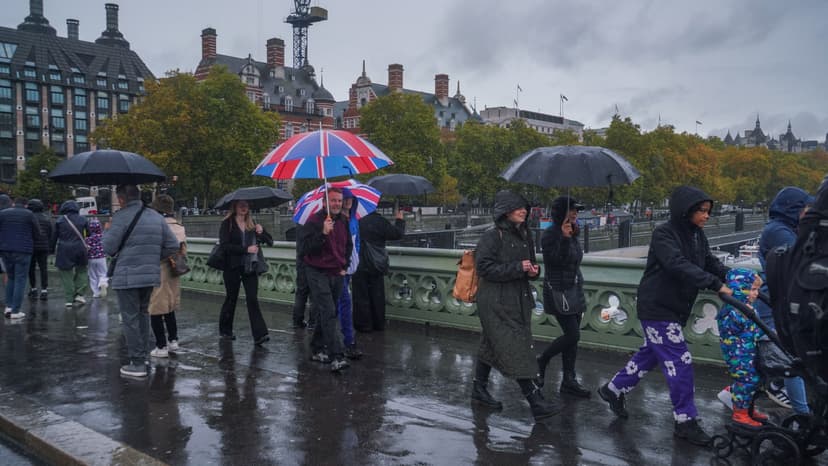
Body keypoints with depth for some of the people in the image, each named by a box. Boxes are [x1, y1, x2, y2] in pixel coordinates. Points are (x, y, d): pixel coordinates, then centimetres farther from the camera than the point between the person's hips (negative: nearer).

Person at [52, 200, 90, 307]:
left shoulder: (59, 220, 2)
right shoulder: (82, 220, 4)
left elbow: (54, 237, 5)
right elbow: (88, 234, 8)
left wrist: (52, 250, 13)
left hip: (64, 251, -1)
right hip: (79, 249, 1)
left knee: (66, 275, 4)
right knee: (81, 271, 15)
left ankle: (69, 299, 2)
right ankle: (79, 294, 1)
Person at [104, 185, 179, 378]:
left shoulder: (121, 217, -11)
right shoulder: (157, 217, 9)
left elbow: (109, 248, -9)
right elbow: (173, 246, 9)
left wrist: (107, 231, 9)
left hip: (127, 277, -6)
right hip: (151, 275, 6)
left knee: (130, 319, 1)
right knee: (142, 315, 18)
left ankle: (137, 363, 4)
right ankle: (142, 358, 22)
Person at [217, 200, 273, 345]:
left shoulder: (252, 223, 8)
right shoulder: (227, 224, -3)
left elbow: (270, 241, 8)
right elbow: (225, 245, -15)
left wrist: (261, 232, -13)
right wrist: (246, 249, -23)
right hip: (232, 267, -2)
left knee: (252, 299, -6)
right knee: (231, 298, 10)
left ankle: (260, 335, -11)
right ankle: (225, 331, 29)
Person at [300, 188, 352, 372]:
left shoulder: (343, 222, 10)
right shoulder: (314, 221, -10)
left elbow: (348, 245, 25)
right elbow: (306, 248, -17)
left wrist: (345, 265, 14)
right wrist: (323, 233, -27)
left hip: (337, 274, 7)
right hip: (318, 272, -7)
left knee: (326, 313, 13)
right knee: (328, 313, -15)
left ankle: (317, 349, 28)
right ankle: (336, 357, -19)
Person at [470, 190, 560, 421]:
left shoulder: (525, 235, 11)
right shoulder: (492, 237, -13)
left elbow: (529, 264, 23)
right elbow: (484, 267, -19)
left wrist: (533, 270, -1)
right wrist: (517, 268, -22)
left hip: (518, 300, 8)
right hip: (496, 303, -8)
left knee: (491, 346, 17)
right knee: (516, 350, -8)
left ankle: (479, 389, 29)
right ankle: (536, 401, -6)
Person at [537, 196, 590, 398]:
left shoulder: (573, 234, 13)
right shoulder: (550, 235, -13)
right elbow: (558, 260, -24)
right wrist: (564, 238, -34)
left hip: (575, 290, 8)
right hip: (558, 291, -8)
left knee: (572, 336, 8)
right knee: (572, 334, -12)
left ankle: (569, 380, 15)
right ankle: (541, 361, 10)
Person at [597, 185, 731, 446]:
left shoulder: (697, 235, 8)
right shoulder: (664, 234, -18)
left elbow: (710, 262, 6)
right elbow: (679, 266, -32)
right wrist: (716, 285, -38)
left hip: (675, 309, 9)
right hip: (657, 309, -9)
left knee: (649, 355, 19)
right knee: (680, 362, -6)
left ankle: (614, 390, 36)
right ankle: (685, 422, 7)